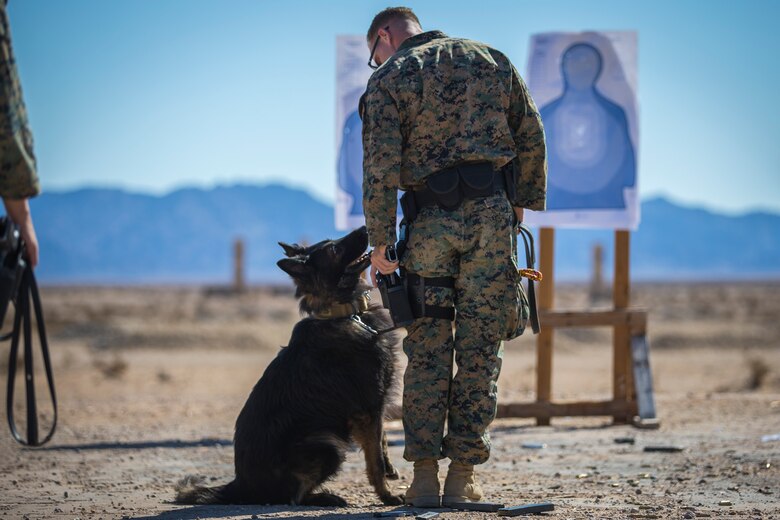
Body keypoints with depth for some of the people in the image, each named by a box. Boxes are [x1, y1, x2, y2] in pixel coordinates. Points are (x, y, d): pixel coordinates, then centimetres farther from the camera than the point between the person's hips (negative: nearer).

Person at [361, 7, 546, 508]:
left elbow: (381, 166, -9)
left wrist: (380, 241, -4)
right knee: (480, 349, 5)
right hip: (492, 216, 2)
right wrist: (522, 205, 16)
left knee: (428, 349, 7)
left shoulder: (389, 79, 1)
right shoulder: (492, 61, 13)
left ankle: (425, 475, 1)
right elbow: (532, 138, 11)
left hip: (429, 222, -2)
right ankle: (462, 475, 4)